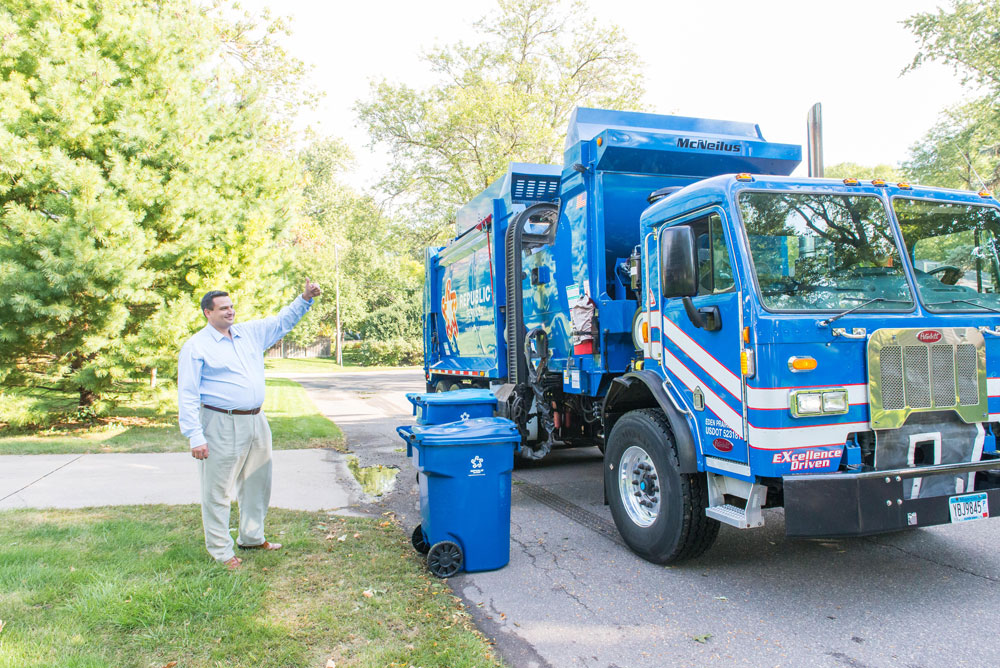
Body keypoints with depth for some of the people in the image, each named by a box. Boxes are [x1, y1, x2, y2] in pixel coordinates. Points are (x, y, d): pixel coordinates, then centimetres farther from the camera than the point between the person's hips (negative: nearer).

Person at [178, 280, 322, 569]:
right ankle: (221, 550, 15)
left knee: (257, 483, 17)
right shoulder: (196, 346, -6)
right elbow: (187, 395, -9)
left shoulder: (251, 332, 10)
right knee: (218, 491, 2)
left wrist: (305, 298, 4)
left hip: (256, 422, 7)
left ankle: (252, 537, 34)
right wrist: (195, 437, -15)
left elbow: (283, 321, 20)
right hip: (221, 426, -6)